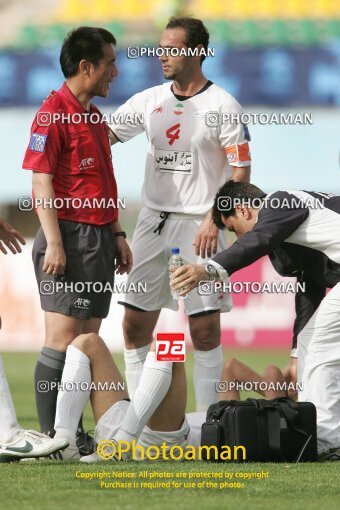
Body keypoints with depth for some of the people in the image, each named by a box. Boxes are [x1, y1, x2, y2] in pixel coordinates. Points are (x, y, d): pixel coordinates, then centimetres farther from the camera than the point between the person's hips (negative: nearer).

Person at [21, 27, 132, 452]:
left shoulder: (95, 118, 17)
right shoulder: (53, 114, -10)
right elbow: (42, 183, -14)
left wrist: (116, 234, 18)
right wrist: (53, 243, -20)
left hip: (99, 238, 9)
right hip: (70, 237, -9)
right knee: (62, 337, -9)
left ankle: (73, 432, 10)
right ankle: (52, 437, -7)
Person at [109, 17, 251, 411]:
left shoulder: (223, 107, -5)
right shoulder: (149, 101, 8)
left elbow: (241, 172, -7)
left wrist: (214, 220, -16)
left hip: (198, 226, -5)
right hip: (152, 221, 5)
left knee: (205, 328, -4)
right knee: (135, 323, 3)